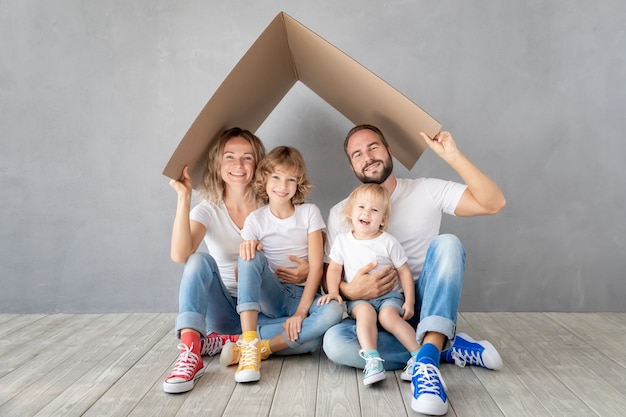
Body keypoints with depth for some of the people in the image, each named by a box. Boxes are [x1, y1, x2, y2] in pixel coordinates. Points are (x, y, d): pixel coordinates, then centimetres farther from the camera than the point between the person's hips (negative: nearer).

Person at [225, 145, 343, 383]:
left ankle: (262, 348, -28)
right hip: (272, 296, 1)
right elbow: (243, 273, -2)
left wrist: (301, 311, -17)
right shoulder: (256, 219, 0)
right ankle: (248, 344, -33)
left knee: (334, 311, -33)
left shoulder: (309, 212, -1)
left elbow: (317, 265, -8)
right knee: (251, 256, -28)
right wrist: (246, 247, -25)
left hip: (305, 295, 0)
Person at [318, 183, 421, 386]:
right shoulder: (342, 241, 2)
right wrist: (333, 291, -9)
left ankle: (419, 355, -23)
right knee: (365, 312, -30)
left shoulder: (389, 242, -3)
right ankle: (372, 360, -36)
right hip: (358, 298, 1)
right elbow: (334, 268, 8)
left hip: (389, 295, -1)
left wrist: (409, 302, -4)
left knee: (388, 316, -30)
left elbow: (404, 272, 1)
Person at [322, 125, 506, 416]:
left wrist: (452, 156, -20)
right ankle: (446, 347, -18)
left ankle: (426, 359, -39)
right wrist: (351, 291, -23)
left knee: (447, 244, -28)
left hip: (426, 307, 0)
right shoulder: (340, 214, 0)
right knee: (334, 342, -31)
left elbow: (493, 204, -12)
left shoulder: (427, 190, -1)